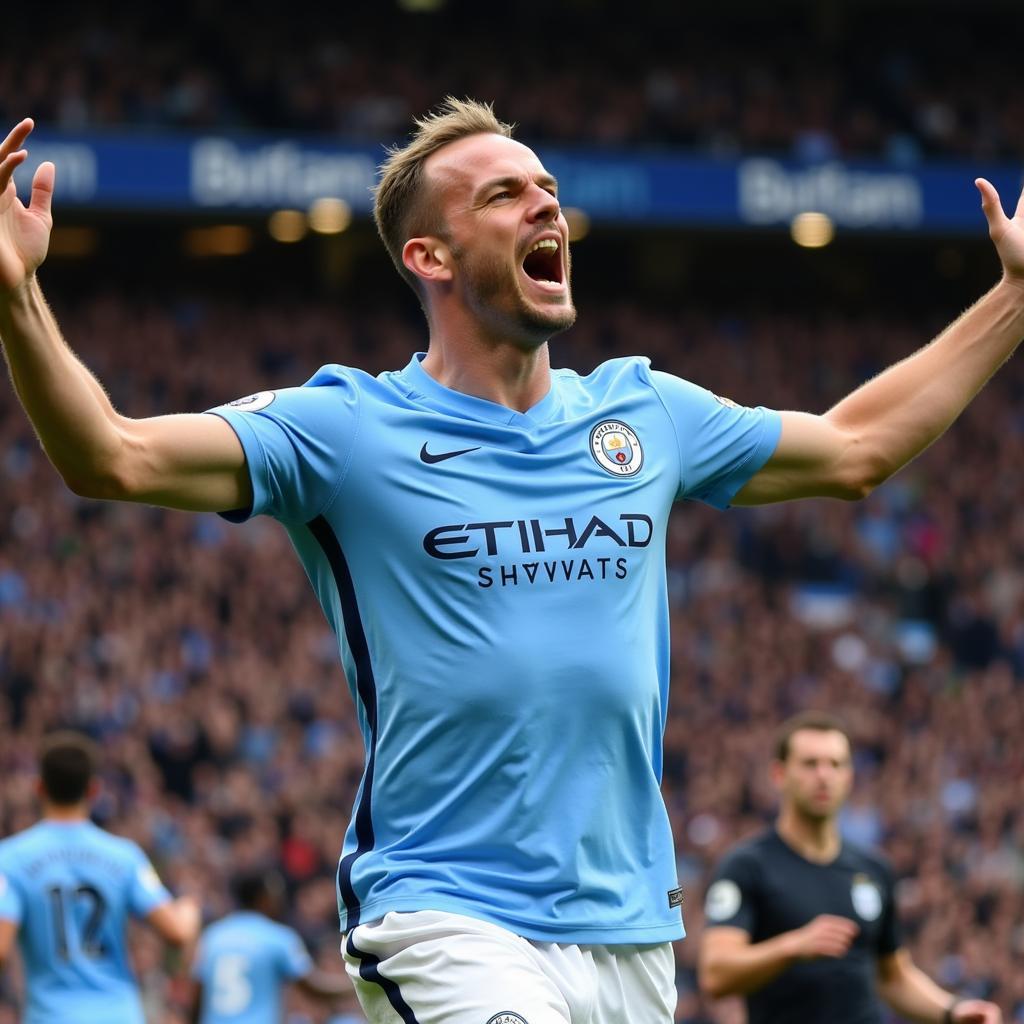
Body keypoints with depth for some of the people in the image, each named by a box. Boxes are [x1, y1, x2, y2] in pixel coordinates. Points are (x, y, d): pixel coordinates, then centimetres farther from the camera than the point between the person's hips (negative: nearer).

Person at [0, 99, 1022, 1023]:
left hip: (631, 931, 5)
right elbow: (115, 458, -12)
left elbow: (854, 446, 27)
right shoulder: (347, 429, -2)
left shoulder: (646, 413, 13)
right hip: (447, 926, -5)